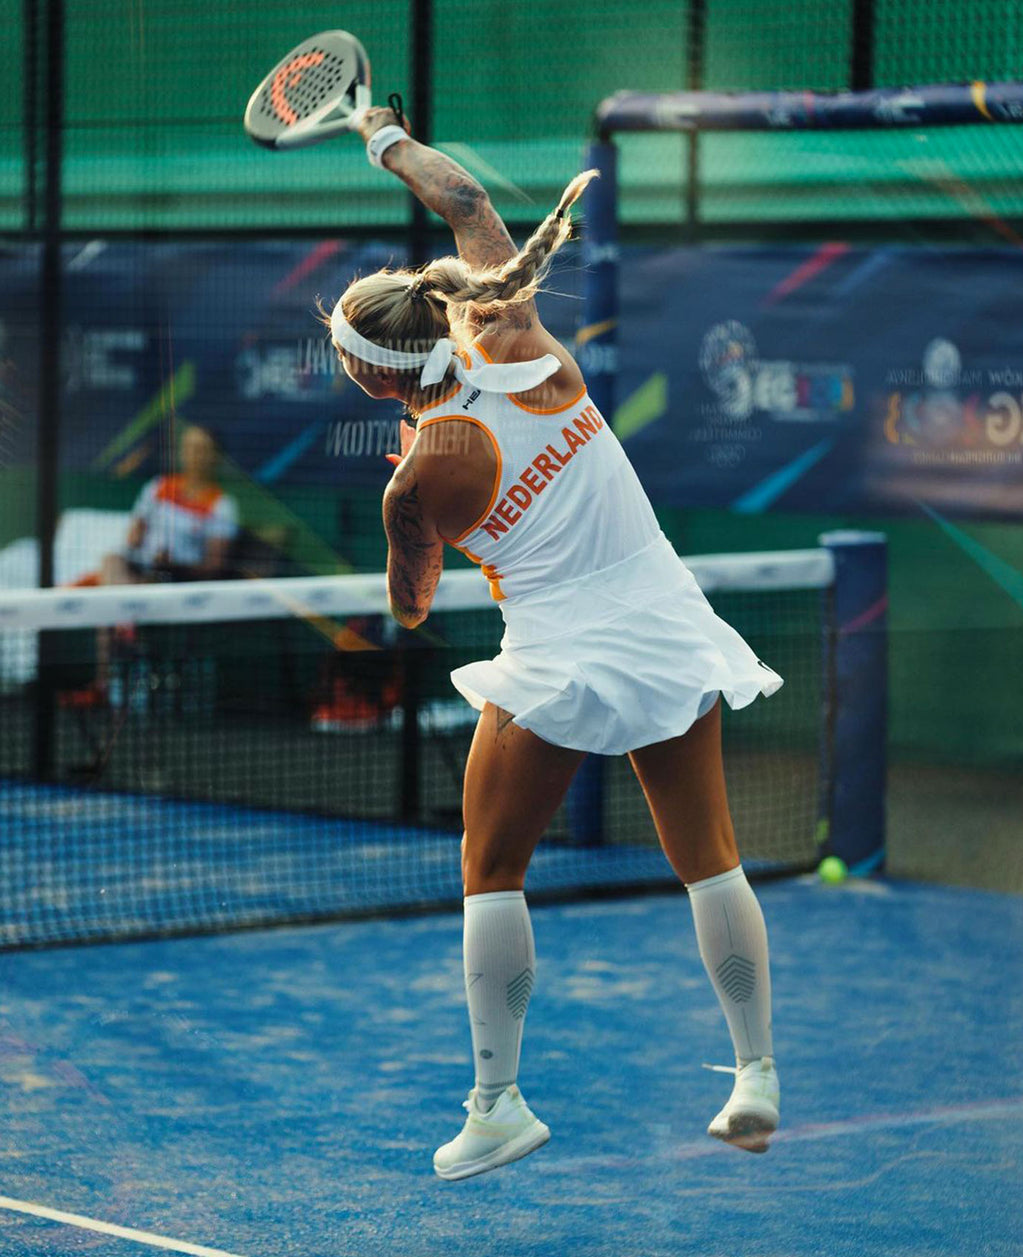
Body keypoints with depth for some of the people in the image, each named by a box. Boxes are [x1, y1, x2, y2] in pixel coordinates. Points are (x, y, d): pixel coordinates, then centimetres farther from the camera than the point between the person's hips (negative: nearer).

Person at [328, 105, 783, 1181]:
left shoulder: (420, 478, -14)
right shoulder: (515, 340, -7)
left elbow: (409, 609, 4)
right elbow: (472, 207, 9)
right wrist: (391, 142, 22)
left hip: (559, 665, -5)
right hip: (671, 637, 5)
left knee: (492, 874, 11)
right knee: (709, 861, 12)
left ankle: (498, 1103, 9)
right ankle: (756, 1077, 15)